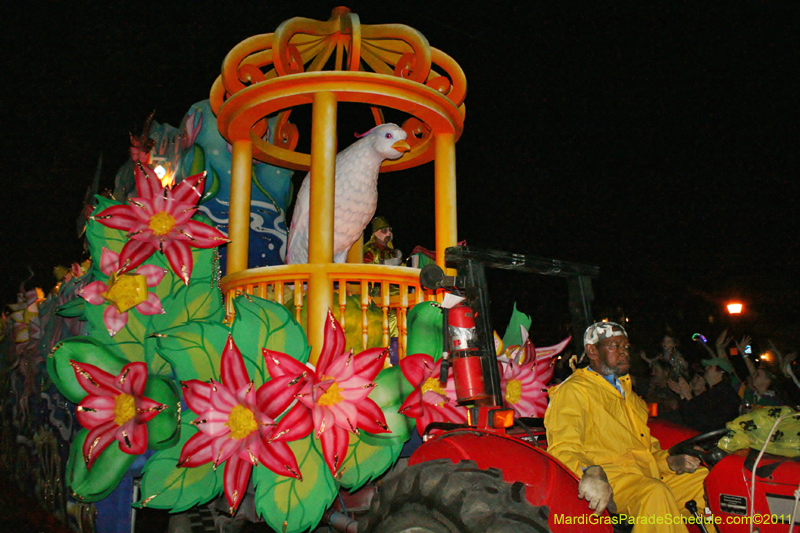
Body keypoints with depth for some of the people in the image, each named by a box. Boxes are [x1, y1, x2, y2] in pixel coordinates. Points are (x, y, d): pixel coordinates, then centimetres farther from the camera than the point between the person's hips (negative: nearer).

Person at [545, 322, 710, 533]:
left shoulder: (626, 391, 29)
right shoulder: (573, 391, 1)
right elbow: (563, 449, -11)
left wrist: (669, 461, 9)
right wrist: (590, 473, -32)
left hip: (652, 475, 8)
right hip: (610, 475, -8)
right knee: (655, 493, -35)